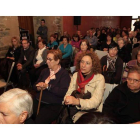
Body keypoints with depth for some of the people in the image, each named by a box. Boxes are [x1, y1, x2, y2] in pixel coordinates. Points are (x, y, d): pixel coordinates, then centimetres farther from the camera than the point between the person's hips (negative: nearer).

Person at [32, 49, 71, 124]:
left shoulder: (64, 73, -4)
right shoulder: (45, 71, 17)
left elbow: (63, 92, -16)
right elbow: (35, 85, 21)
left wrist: (47, 86, -15)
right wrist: (39, 88, -3)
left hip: (52, 105, -5)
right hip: (38, 101, 6)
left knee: (39, 121, -26)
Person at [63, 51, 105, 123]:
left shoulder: (99, 78, -8)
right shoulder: (75, 75, 9)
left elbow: (95, 102, -17)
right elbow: (69, 92, 3)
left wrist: (77, 101, -33)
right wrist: (67, 99, -21)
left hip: (91, 111, -3)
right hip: (76, 109, 4)